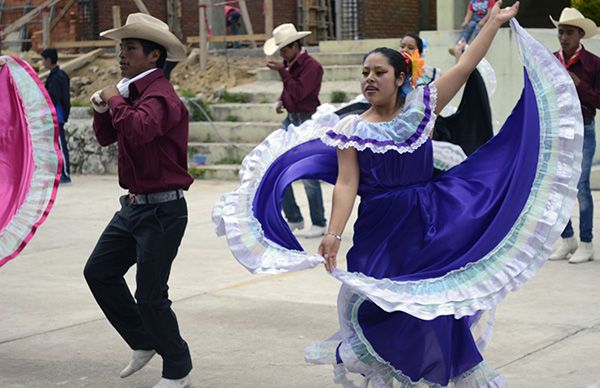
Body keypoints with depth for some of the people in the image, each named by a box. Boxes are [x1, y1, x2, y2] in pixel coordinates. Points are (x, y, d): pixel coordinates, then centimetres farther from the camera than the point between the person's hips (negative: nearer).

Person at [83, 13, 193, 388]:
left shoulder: (161, 95, -19)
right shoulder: (133, 91, 9)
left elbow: (139, 130, -40)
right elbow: (106, 137, 19)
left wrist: (115, 100, -23)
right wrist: (103, 108, 0)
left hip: (162, 210, -9)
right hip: (134, 204, 9)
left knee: (150, 296, -4)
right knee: (99, 272, 14)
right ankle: (144, 342, 27)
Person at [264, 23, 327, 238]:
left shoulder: (312, 66, -14)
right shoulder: (289, 64, 12)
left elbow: (298, 93, -23)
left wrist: (282, 71, -22)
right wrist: (280, 100, 7)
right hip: (290, 120, 8)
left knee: (309, 176, -5)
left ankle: (319, 224, 6)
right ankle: (294, 218, 15)